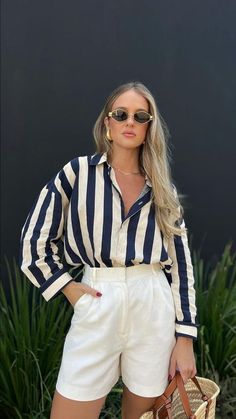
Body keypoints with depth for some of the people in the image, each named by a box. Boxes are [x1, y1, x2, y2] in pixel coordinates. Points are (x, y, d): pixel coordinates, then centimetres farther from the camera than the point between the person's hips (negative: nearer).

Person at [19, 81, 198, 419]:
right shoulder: (79, 172, 2)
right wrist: (69, 289, -4)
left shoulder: (163, 189, 9)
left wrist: (185, 337, 1)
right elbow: (35, 240, 3)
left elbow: (180, 262, 6)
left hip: (154, 312, 2)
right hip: (97, 309, -2)